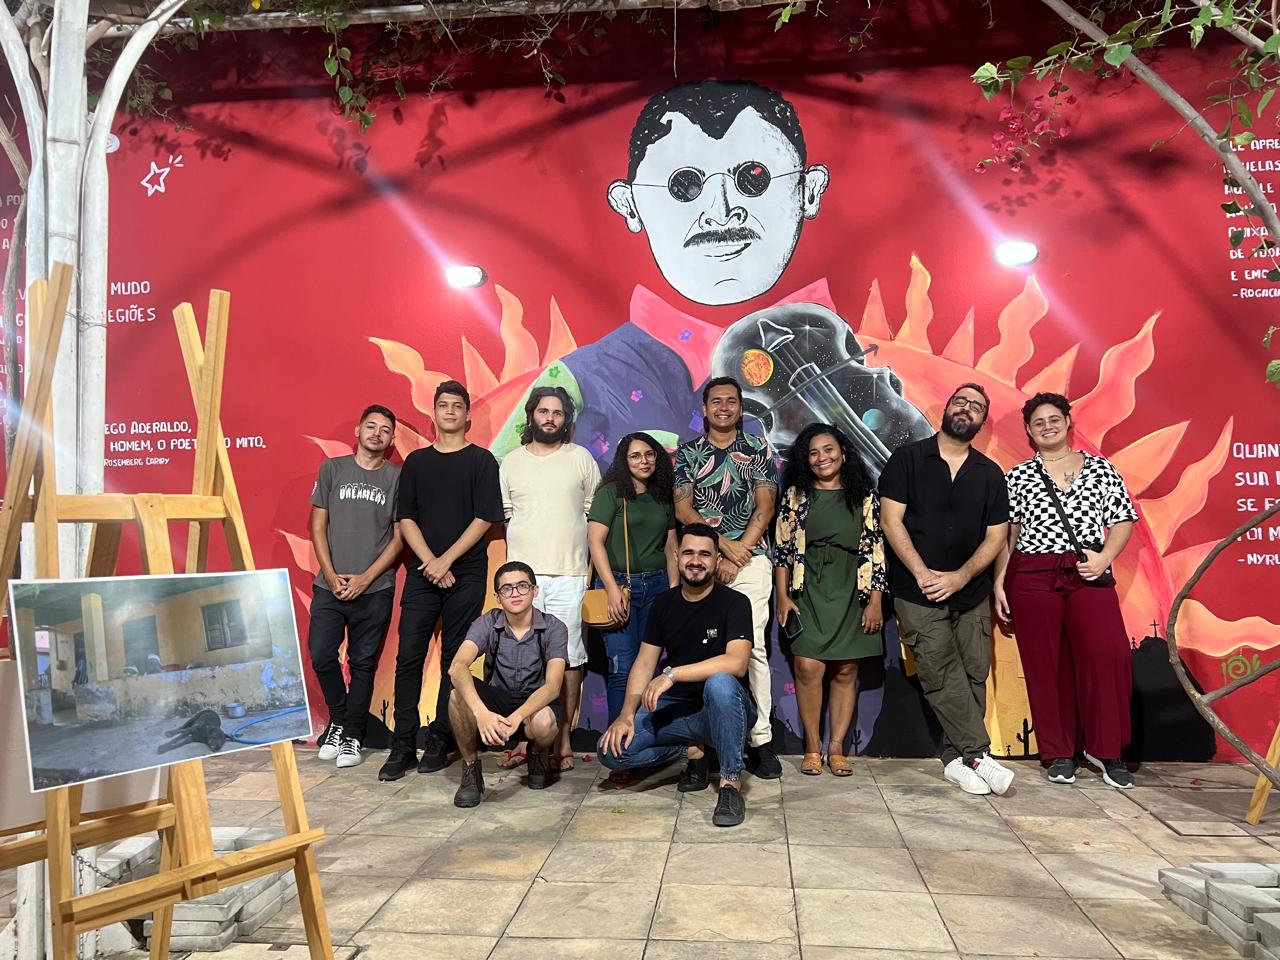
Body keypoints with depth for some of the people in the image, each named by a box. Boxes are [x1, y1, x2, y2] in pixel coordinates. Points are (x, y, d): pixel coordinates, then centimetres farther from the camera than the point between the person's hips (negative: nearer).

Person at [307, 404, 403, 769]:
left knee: (363, 663, 5)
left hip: (375, 589, -1)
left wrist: (365, 578, -8)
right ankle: (338, 719, 24)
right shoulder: (332, 469, 5)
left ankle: (353, 734, 19)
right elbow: (318, 526, 5)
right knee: (321, 656, -1)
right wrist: (331, 575, -5)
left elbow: (400, 536, -1)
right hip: (330, 586, 1)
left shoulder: (398, 478, 1)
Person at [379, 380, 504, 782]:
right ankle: (403, 745, 3)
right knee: (409, 655, -3)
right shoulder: (416, 461, 13)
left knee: (455, 659, 2)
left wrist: (446, 560, -10)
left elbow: (484, 518, -3)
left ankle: (439, 741, 11)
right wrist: (430, 562, -6)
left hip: (466, 573, -2)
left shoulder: (481, 460, 4)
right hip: (422, 572, 2)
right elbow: (405, 519, 7)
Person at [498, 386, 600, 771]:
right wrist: (520, 553, 9)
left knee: (569, 656, 0)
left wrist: (571, 546, 5)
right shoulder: (511, 462, 12)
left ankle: (564, 738, 8)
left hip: (569, 574, -1)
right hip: (521, 573, 1)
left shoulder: (581, 458, 8)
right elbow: (502, 515, 16)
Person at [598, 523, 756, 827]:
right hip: (674, 707, 5)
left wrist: (672, 674, -30)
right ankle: (692, 751, 7)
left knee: (720, 683, -40)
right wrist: (627, 714, -11)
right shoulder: (664, 603, 5)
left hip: (722, 709, -4)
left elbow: (737, 663, -25)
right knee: (612, 749, -17)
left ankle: (731, 783, -22)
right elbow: (644, 662, 4)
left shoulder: (734, 603, -10)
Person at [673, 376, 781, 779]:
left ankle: (760, 740, -4)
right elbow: (683, 510, 3)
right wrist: (724, 544, -8)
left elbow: (764, 508, 3)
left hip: (751, 558, -1)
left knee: (754, 646, -9)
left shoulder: (758, 449, 10)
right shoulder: (687, 454, 12)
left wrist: (737, 557, -6)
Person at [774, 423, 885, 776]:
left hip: (851, 594, 1)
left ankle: (836, 747, 13)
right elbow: (782, 549, 5)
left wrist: (875, 601, -1)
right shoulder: (795, 495, 6)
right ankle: (812, 747, 3)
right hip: (808, 592, -1)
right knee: (808, 667, -10)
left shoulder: (864, 497, 6)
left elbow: (875, 552, 4)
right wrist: (782, 596, -1)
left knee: (846, 670, 3)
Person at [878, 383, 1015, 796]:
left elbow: (996, 535, 6)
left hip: (972, 593, 3)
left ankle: (957, 759, 12)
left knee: (973, 675, 2)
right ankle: (978, 755, -3)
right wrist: (923, 573, -13)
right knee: (943, 675, -10)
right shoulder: (908, 459, 1)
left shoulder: (990, 473, 9)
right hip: (918, 591, -3)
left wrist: (960, 576, -10)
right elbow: (891, 520, -5)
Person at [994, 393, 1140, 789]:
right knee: (1046, 665, 2)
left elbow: (1124, 521, 8)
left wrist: (1104, 557, -8)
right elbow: (1006, 534, 8)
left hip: (1089, 576, 0)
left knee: (1109, 656, -12)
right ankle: (1060, 753, 15)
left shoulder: (1100, 469, 9)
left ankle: (1105, 749, 6)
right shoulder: (1018, 476, 8)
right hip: (1032, 578, 0)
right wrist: (999, 580, 1)